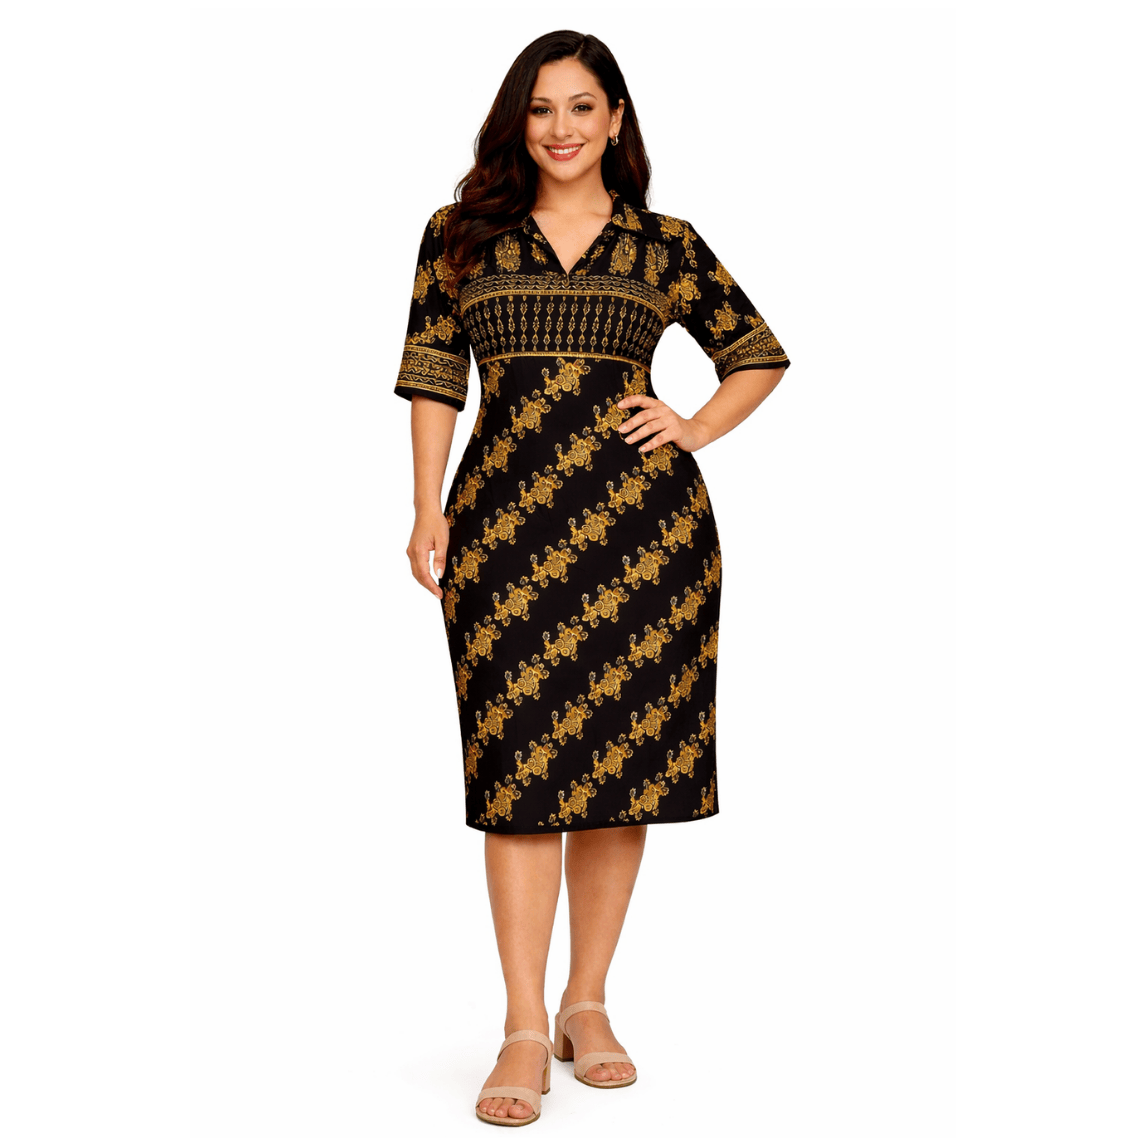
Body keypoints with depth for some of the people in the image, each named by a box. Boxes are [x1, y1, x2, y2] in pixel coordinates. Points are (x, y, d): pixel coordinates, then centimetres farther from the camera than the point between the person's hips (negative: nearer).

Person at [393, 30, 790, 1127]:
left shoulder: (666, 245, 10)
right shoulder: (461, 235, 10)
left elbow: (761, 355, 19)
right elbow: (432, 376, 9)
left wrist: (694, 429, 4)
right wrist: (428, 510, 0)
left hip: (644, 520, 1)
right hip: (507, 518, 0)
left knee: (623, 758, 4)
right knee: (517, 763, -4)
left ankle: (587, 1005, 18)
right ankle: (525, 1028, 2)